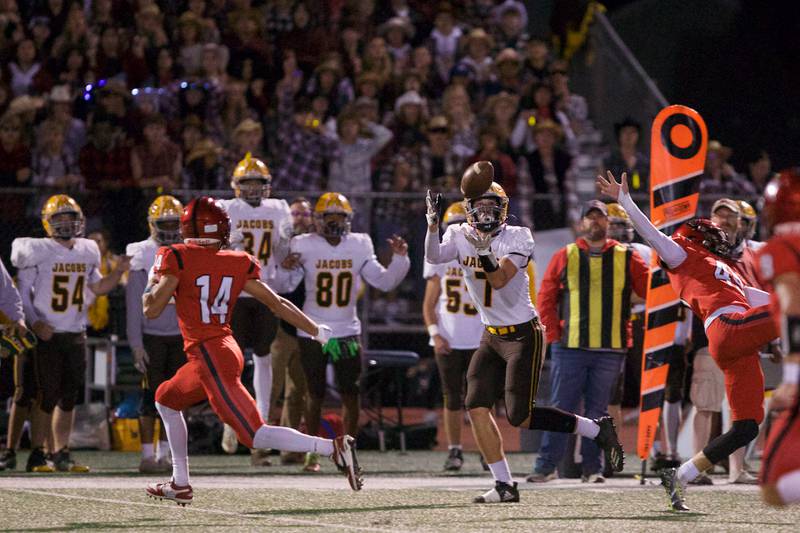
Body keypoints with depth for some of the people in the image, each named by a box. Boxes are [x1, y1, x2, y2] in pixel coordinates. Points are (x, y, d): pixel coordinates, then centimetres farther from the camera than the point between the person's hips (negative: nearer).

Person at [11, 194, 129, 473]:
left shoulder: (87, 252, 10)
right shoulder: (38, 251, -7)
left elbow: (97, 287, 22)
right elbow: (23, 292, -5)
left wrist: (118, 272, 5)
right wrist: (35, 323, -17)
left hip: (76, 335, 6)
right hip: (48, 335, -6)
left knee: (68, 397, 8)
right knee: (48, 396, -7)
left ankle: (62, 455, 14)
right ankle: (36, 455, -2)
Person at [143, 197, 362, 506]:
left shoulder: (178, 258, -8)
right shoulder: (237, 263, 7)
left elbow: (151, 310, -8)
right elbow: (276, 303, 8)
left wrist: (155, 278, 13)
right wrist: (317, 332, 18)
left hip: (209, 357, -8)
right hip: (227, 350, 8)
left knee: (256, 436, -12)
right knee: (166, 400, 28)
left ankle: (333, 447, -26)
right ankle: (180, 484, 30)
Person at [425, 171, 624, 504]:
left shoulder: (517, 238, -13)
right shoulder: (460, 238, 0)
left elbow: (500, 280, -25)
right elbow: (433, 257, -20)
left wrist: (485, 253, -42)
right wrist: (433, 223, -36)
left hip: (523, 335, -6)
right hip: (492, 337, 6)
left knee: (519, 416, -10)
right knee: (476, 406, -7)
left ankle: (597, 430, 7)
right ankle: (504, 486, 0)